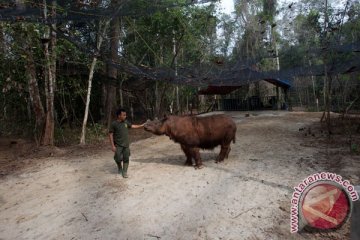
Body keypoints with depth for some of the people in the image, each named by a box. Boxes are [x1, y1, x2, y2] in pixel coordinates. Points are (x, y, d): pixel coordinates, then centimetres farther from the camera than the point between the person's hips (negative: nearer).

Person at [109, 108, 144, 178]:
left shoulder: (126, 122, 2)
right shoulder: (114, 124, -12)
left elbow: (132, 126, 20)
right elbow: (110, 135, -10)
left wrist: (141, 126, 17)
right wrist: (112, 145, -14)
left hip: (126, 144, 4)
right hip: (118, 145, -4)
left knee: (126, 158, 6)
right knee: (118, 158, -6)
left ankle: (124, 172, 18)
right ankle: (119, 167, 26)